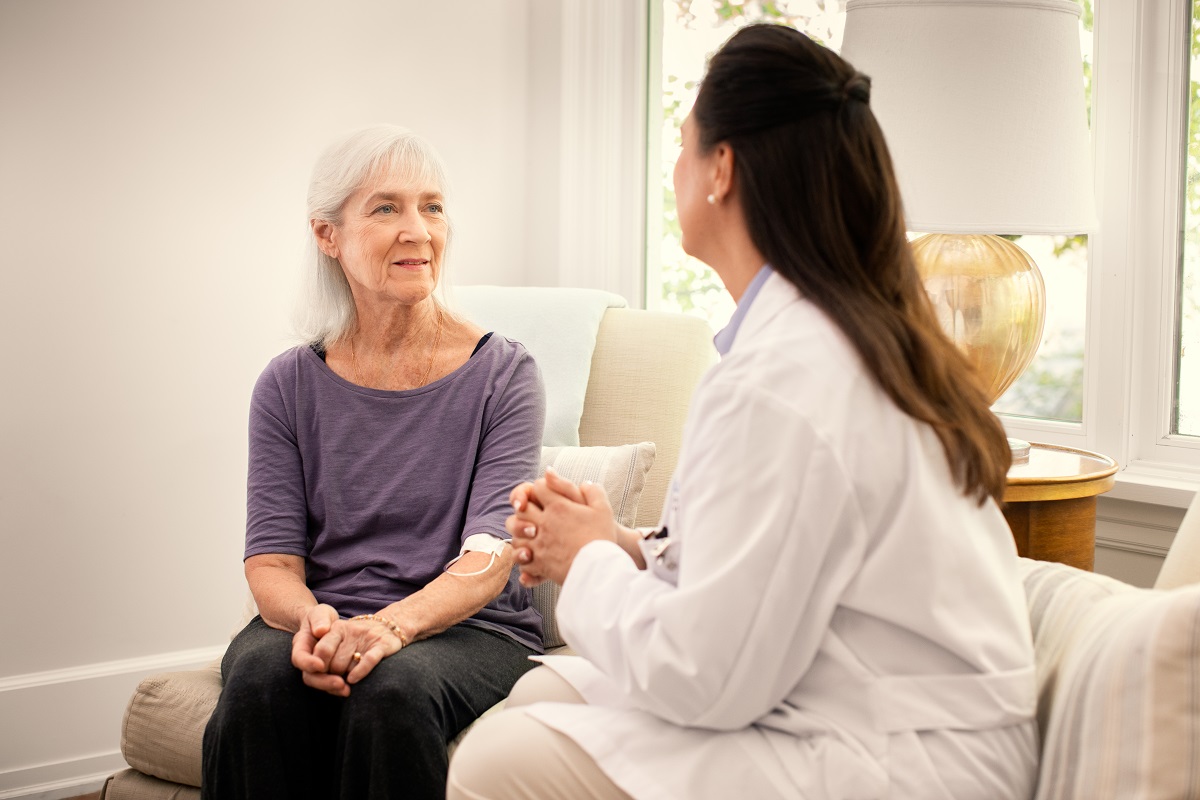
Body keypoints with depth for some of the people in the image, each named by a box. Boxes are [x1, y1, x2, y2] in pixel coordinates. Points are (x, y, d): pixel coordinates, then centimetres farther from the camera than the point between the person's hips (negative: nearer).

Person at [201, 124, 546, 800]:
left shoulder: (502, 374, -1)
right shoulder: (289, 387, 7)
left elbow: (490, 554, -11)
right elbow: (271, 558, 1)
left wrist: (394, 623, -30)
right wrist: (311, 620, -23)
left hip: (467, 627, -1)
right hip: (321, 621, 2)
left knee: (393, 686, -34)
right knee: (261, 679, -31)